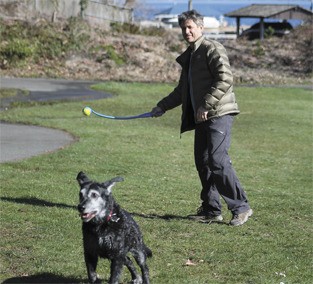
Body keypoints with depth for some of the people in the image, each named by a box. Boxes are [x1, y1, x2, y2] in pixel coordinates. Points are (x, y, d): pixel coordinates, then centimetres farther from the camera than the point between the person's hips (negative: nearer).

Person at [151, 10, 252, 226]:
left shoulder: (213, 49, -6)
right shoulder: (188, 57, 21)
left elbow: (225, 79, -19)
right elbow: (182, 91, 32)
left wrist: (206, 105, -21)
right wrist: (162, 106, 27)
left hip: (219, 114, -9)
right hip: (202, 118, 9)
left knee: (218, 161, -15)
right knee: (202, 162, 7)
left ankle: (241, 207, -8)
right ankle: (212, 210, 15)